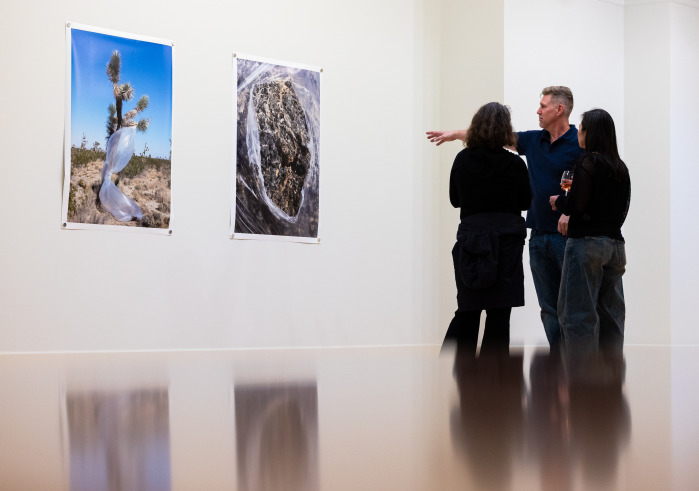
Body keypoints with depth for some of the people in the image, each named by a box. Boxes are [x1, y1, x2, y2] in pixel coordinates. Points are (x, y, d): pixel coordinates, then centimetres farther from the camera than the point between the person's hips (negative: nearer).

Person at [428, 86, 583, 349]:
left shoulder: (580, 144, -7)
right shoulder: (533, 140, 12)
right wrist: (454, 134, 22)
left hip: (567, 235, -6)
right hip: (539, 235, 6)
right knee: (549, 307, 8)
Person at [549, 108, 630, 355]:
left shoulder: (588, 162, -10)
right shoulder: (620, 168, 11)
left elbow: (576, 205, -16)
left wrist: (558, 201, 5)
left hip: (587, 242, -7)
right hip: (615, 243, 7)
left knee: (578, 313, -3)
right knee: (610, 312, 11)